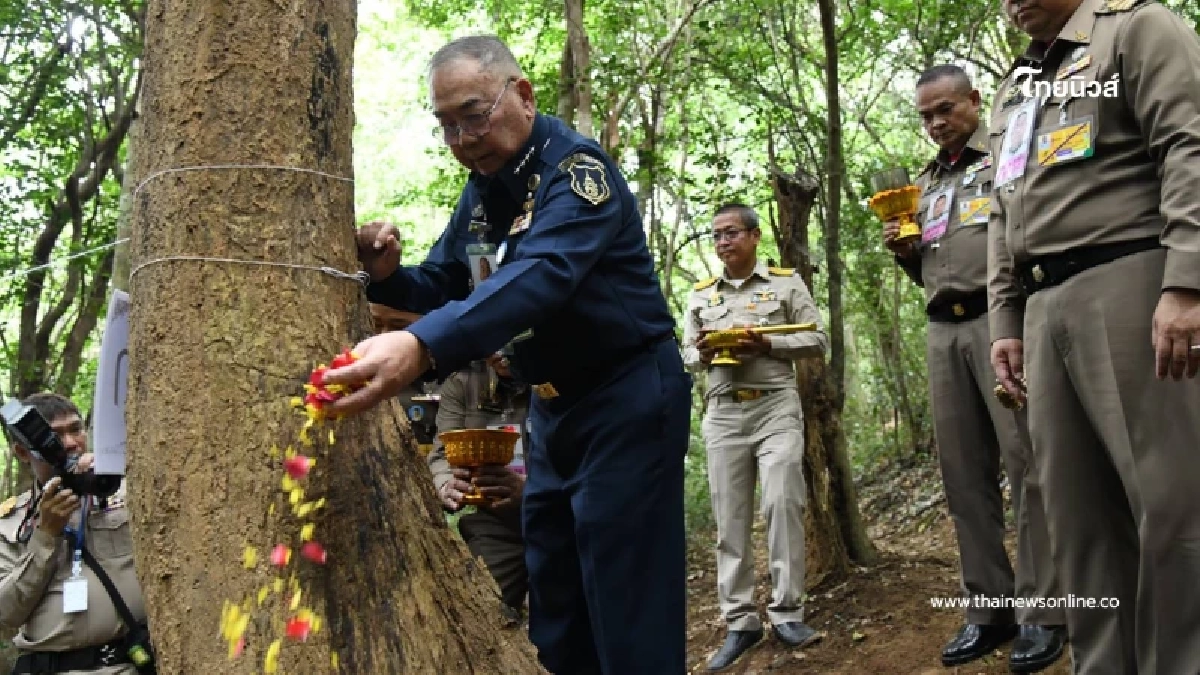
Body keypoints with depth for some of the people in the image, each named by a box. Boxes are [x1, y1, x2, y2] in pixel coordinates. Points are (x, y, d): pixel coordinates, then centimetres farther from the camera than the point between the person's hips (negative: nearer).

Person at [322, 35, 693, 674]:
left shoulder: (575, 169, -20)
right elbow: (441, 289, 12)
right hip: (553, 406, 9)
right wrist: (387, 276, -13)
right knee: (553, 610, 15)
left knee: (627, 612, -6)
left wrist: (420, 347, -53)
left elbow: (539, 277, -38)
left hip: (628, 397, -8)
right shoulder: (480, 192, 7)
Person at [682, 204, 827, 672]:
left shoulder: (786, 282, 6)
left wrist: (768, 344, -13)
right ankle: (740, 621, 6)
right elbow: (686, 354, 18)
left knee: (782, 502, -13)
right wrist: (700, 355, -5)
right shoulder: (700, 295, 17)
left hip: (775, 406, -3)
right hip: (723, 413, 3)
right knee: (730, 517, 1)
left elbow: (817, 341, 2)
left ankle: (786, 612, -2)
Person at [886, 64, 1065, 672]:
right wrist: (903, 251, 9)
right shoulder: (923, 183, 25)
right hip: (943, 331, 6)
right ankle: (990, 606, 11)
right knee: (964, 473, 4)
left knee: (1025, 461, -7)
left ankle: (1041, 610, -2)